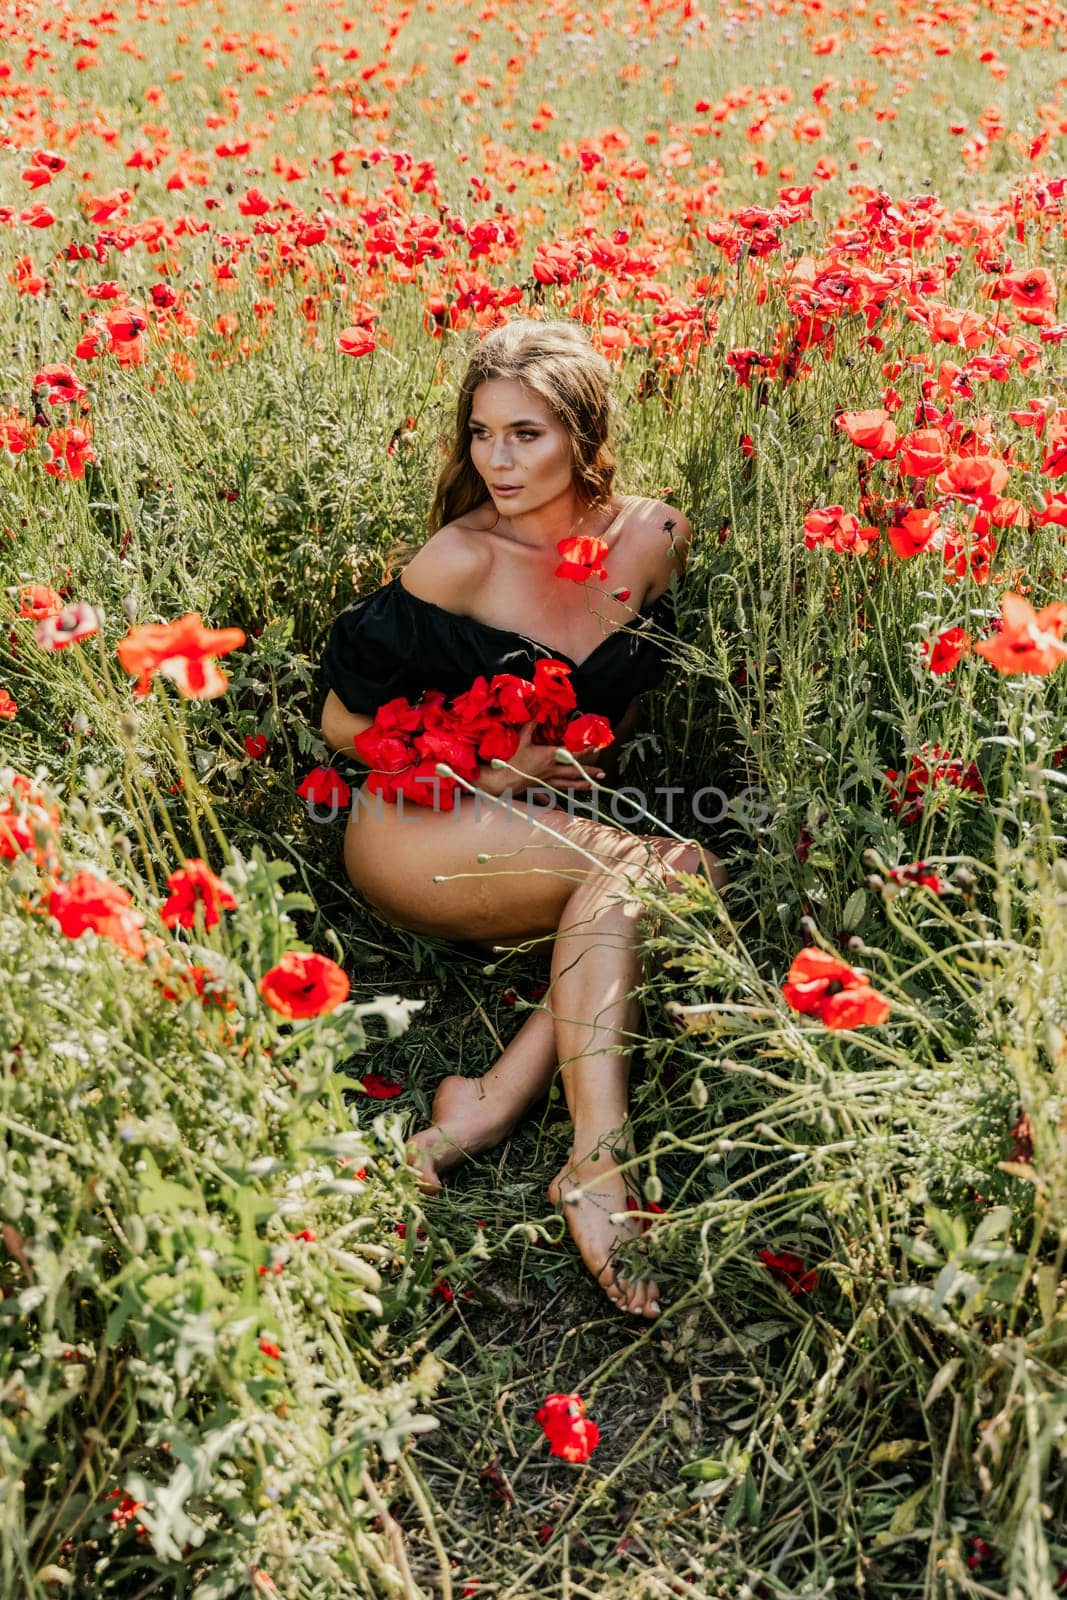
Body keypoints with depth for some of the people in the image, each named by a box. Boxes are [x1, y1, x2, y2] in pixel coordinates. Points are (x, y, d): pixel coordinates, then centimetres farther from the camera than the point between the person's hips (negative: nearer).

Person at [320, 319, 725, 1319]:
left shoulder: (653, 537, -2)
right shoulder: (462, 558, -14)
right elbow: (345, 721, -7)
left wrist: (595, 749, -2)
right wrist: (485, 766, -12)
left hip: (563, 836, 5)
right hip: (416, 834, -5)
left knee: (689, 878, -27)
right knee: (644, 872, -30)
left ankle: (492, 1105, -30)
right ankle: (597, 1159, -33)